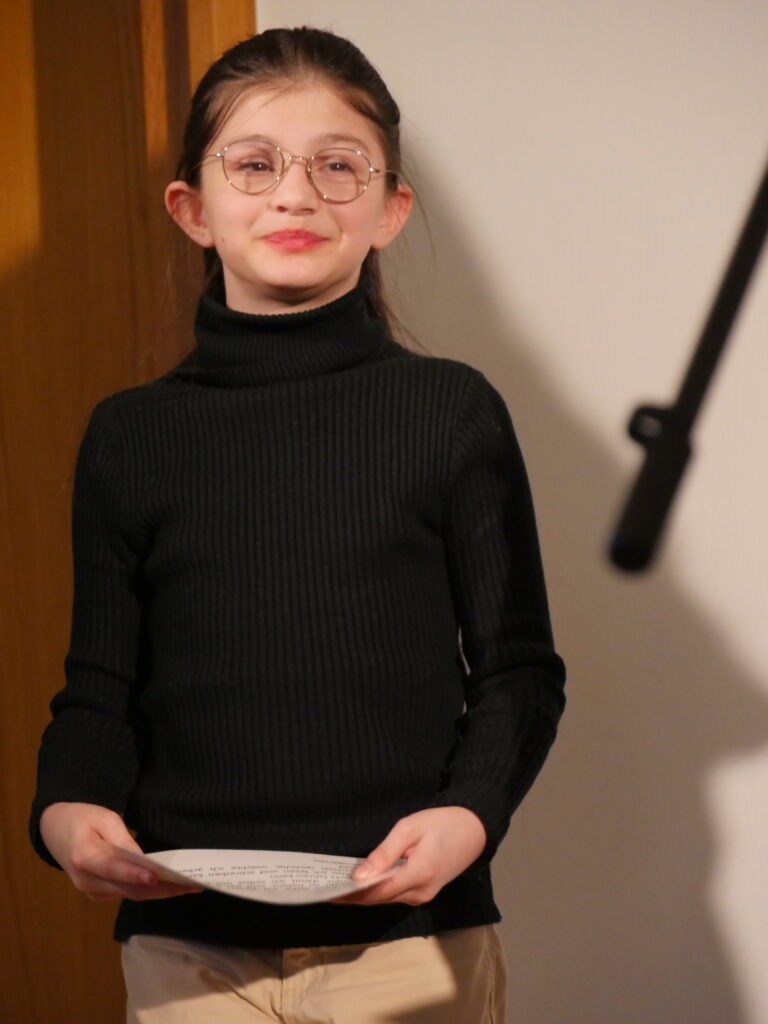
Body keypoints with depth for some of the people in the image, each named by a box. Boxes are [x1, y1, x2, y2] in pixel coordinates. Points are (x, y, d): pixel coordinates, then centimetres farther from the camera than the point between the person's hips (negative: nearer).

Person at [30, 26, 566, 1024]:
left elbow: (518, 670, 3)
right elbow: (102, 689, 8)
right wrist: (68, 810, -12)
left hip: (411, 935, -1)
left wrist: (469, 814, -14)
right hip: (188, 943, 1)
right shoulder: (131, 437, 6)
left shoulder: (453, 413, 1)